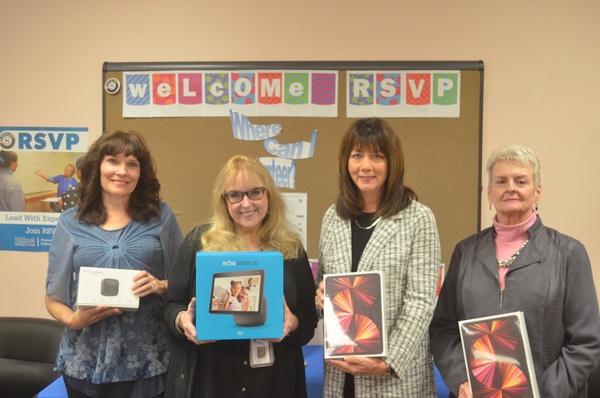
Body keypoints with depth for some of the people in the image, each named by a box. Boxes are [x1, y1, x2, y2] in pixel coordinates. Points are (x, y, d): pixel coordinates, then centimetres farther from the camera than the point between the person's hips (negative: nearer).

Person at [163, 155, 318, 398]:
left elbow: (309, 319, 5)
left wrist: (293, 323, -16)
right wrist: (182, 319, -18)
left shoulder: (291, 249, 2)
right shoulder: (200, 242, -1)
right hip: (208, 377, -1)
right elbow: (172, 304, 2)